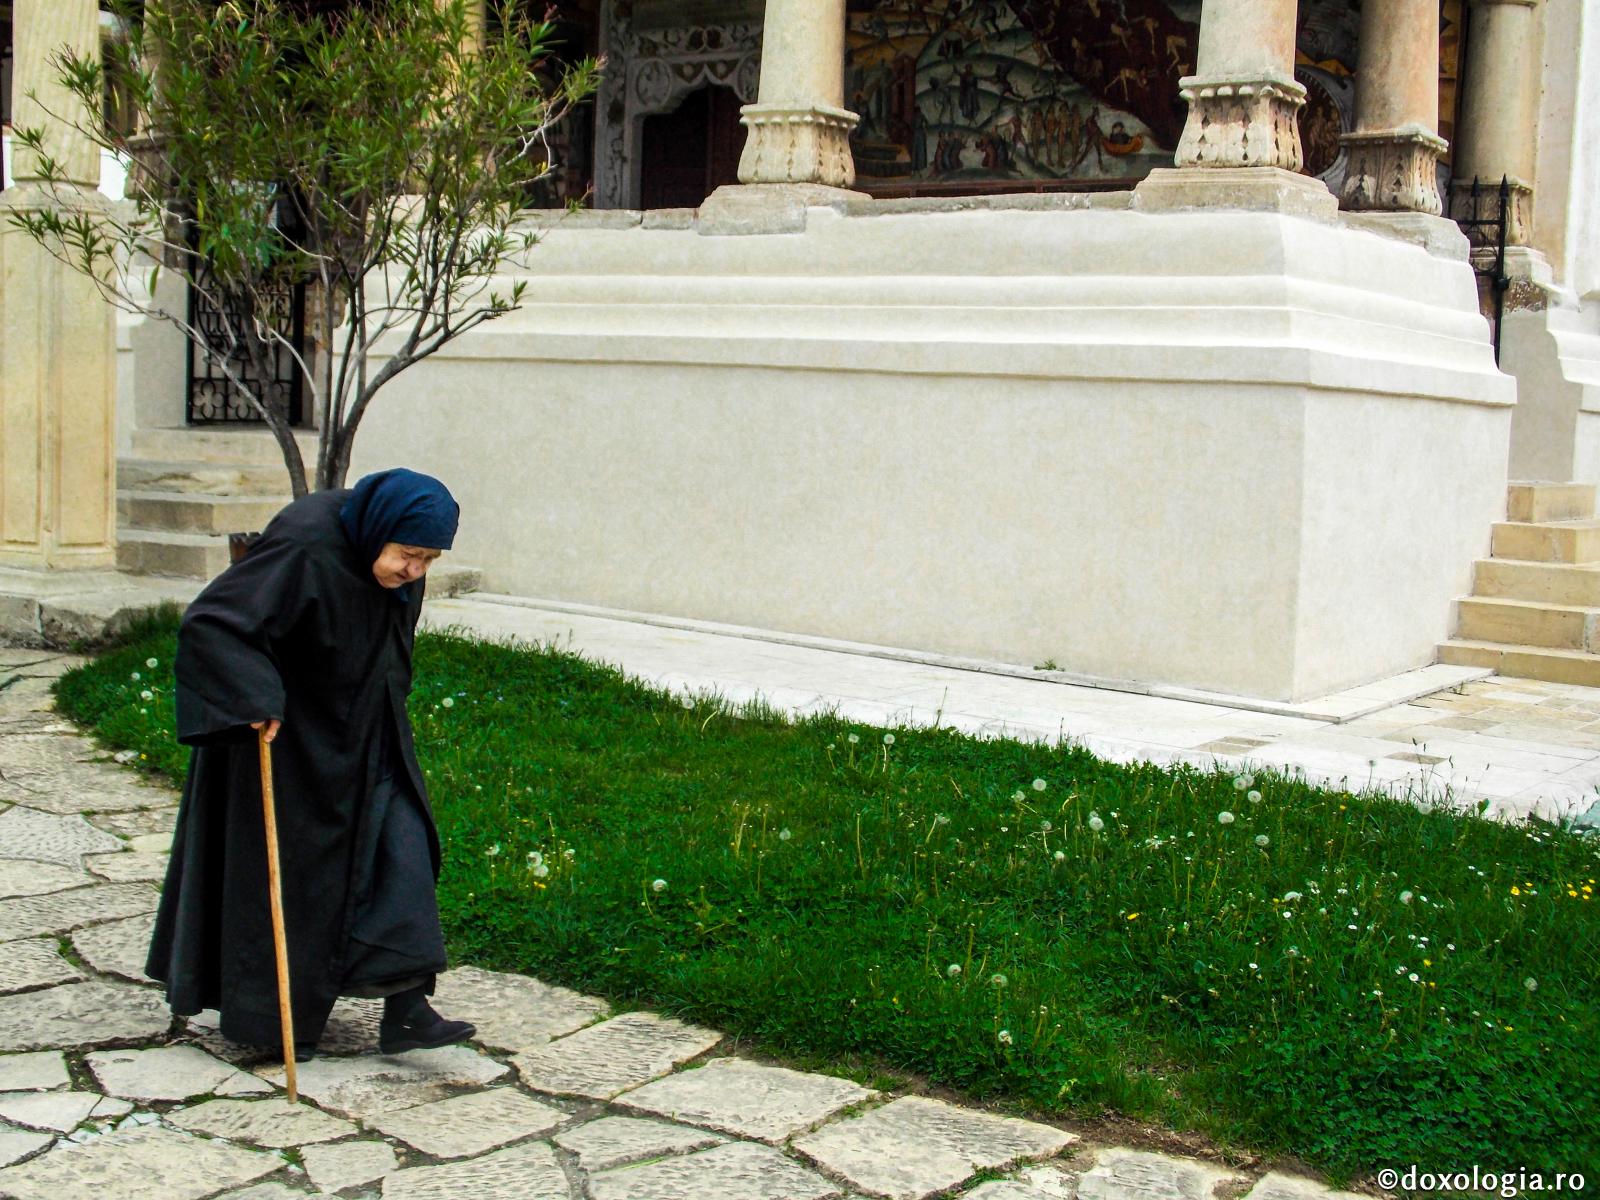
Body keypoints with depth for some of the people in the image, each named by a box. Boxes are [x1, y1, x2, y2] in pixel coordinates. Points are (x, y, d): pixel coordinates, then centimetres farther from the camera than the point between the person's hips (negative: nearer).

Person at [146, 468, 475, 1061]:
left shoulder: (394, 560, -4)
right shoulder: (304, 550, -28)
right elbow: (208, 622, -30)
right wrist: (253, 700, -36)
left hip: (362, 732, 7)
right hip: (287, 732, -7)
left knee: (398, 844, -2)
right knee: (284, 864, 2)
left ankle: (404, 1009, -3)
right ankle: (271, 1016, 19)